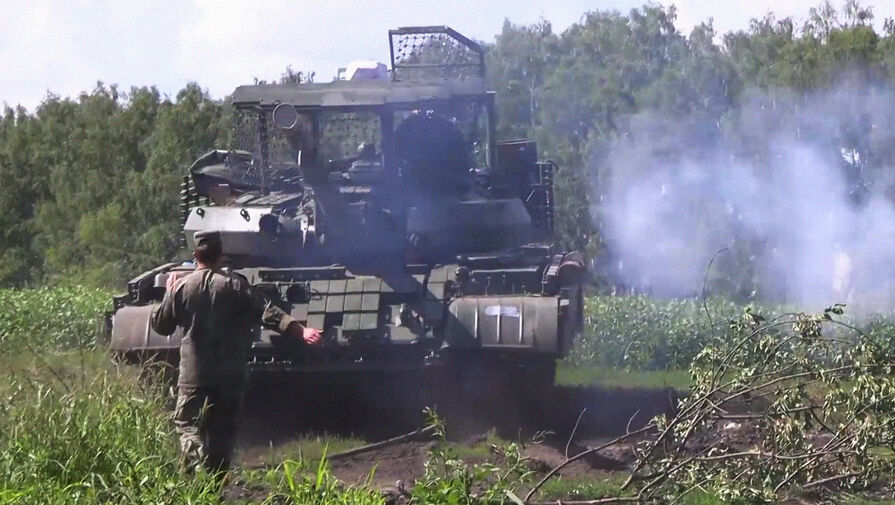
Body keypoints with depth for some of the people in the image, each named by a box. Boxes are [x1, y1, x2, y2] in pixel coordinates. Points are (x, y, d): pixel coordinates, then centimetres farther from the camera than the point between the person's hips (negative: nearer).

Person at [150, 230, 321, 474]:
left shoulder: (181, 287, -2)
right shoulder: (235, 285, -4)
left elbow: (160, 324, 9)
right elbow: (268, 313, -13)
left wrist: (169, 293, 24)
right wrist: (301, 331, -17)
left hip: (193, 377, -1)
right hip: (229, 377, 1)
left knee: (188, 426, 1)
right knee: (223, 431, 13)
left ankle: (197, 467, -25)